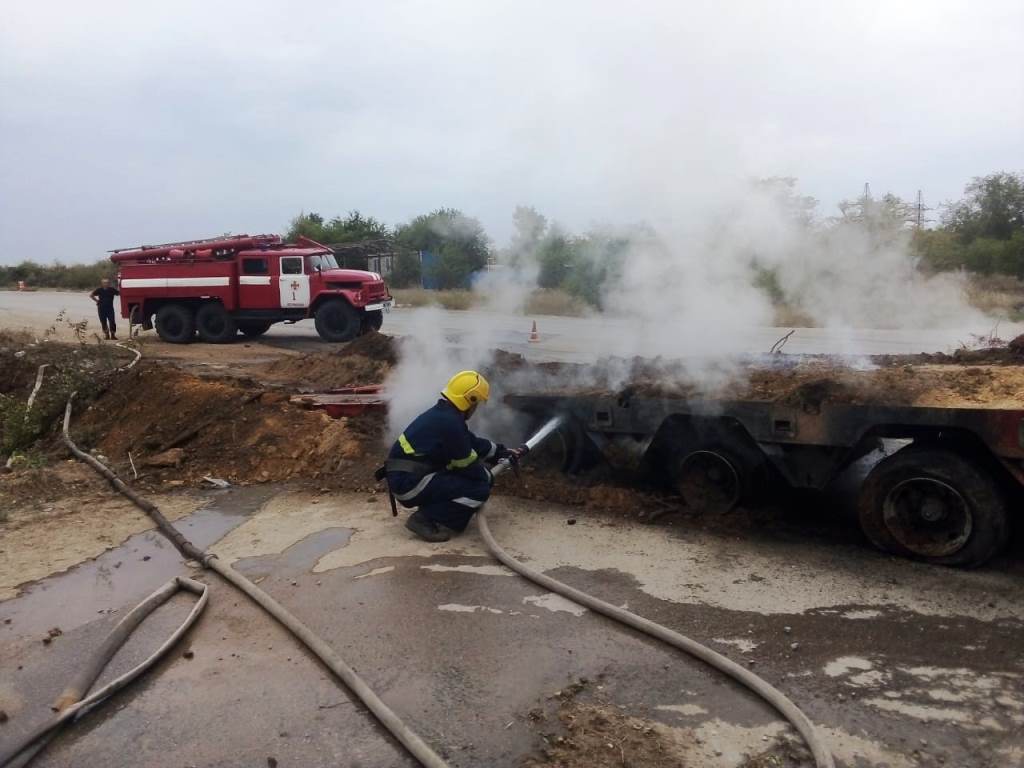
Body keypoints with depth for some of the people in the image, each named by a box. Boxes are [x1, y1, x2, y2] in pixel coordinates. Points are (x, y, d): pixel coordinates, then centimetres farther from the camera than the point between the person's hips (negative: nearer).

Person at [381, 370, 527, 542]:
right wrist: (488, 476, 8)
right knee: (480, 489, -13)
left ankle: (429, 509, 12)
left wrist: (505, 452, 27)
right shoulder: (450, 423, -20)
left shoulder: (443, 413, 11)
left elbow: (474, 443, 24)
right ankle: (425, 520, -8)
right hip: (409, 484, -10)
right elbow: (468, 466, -11)